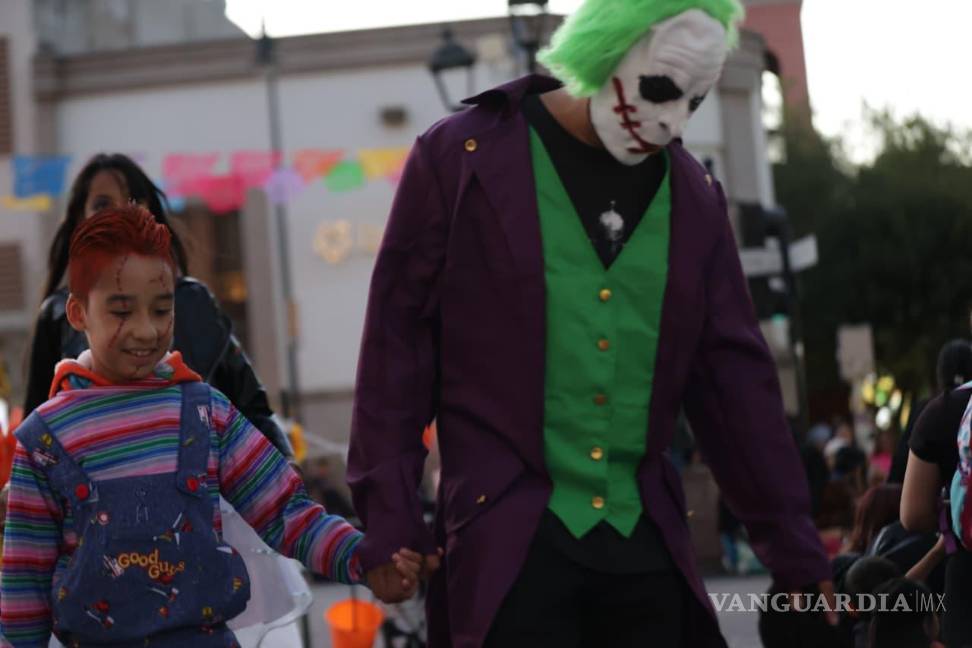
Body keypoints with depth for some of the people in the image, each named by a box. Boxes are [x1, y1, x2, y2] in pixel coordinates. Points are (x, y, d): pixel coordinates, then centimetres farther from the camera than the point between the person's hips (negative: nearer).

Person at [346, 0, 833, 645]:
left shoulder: (693, 195, 11)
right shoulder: (462, 158, -2)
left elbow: (735, 375, 12)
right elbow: (398, 345, -1)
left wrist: (795, 551, 10)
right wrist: (391, 517, -6)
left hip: (645, 549, 4)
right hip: (507, 544, -4)